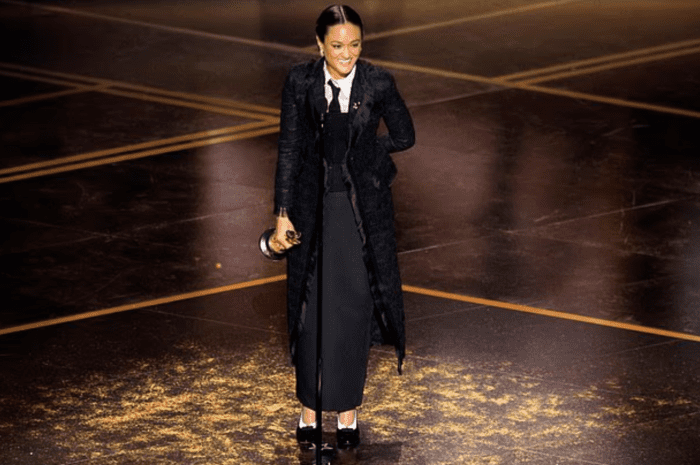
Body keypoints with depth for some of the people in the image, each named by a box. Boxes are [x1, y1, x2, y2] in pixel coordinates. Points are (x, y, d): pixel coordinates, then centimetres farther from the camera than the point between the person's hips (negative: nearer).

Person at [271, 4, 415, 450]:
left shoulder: (378, 83, -10)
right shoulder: (300, 81, -8)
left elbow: (404, 137, 4)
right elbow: (289, 149, -3)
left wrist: (358, 151, -3)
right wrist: (282, 214, -5)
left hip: (362, 208, 0)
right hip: (312, 207, 1)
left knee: (355, 307, 6)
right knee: (312, 307, 7)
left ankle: (349, 409, 20)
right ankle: (310, 408, 22)